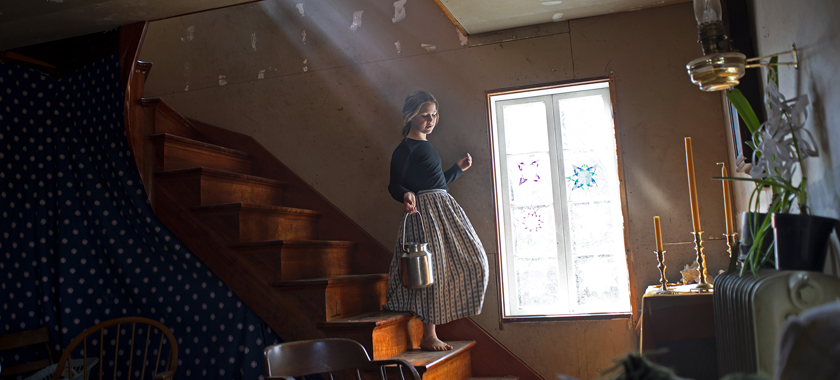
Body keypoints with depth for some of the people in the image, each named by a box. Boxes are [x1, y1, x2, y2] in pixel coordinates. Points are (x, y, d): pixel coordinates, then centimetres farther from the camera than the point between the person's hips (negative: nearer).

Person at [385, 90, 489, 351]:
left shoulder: (425, 146, 20)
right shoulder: (405, 148, -7)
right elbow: (394, 185, -12)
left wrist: (459, 168, 33)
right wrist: (406, 195, -32)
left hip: (443, 208, 10)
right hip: (424, 211, -10)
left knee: (473, 259, 10)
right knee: (431, 268, -9)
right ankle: (428, 336, 1)